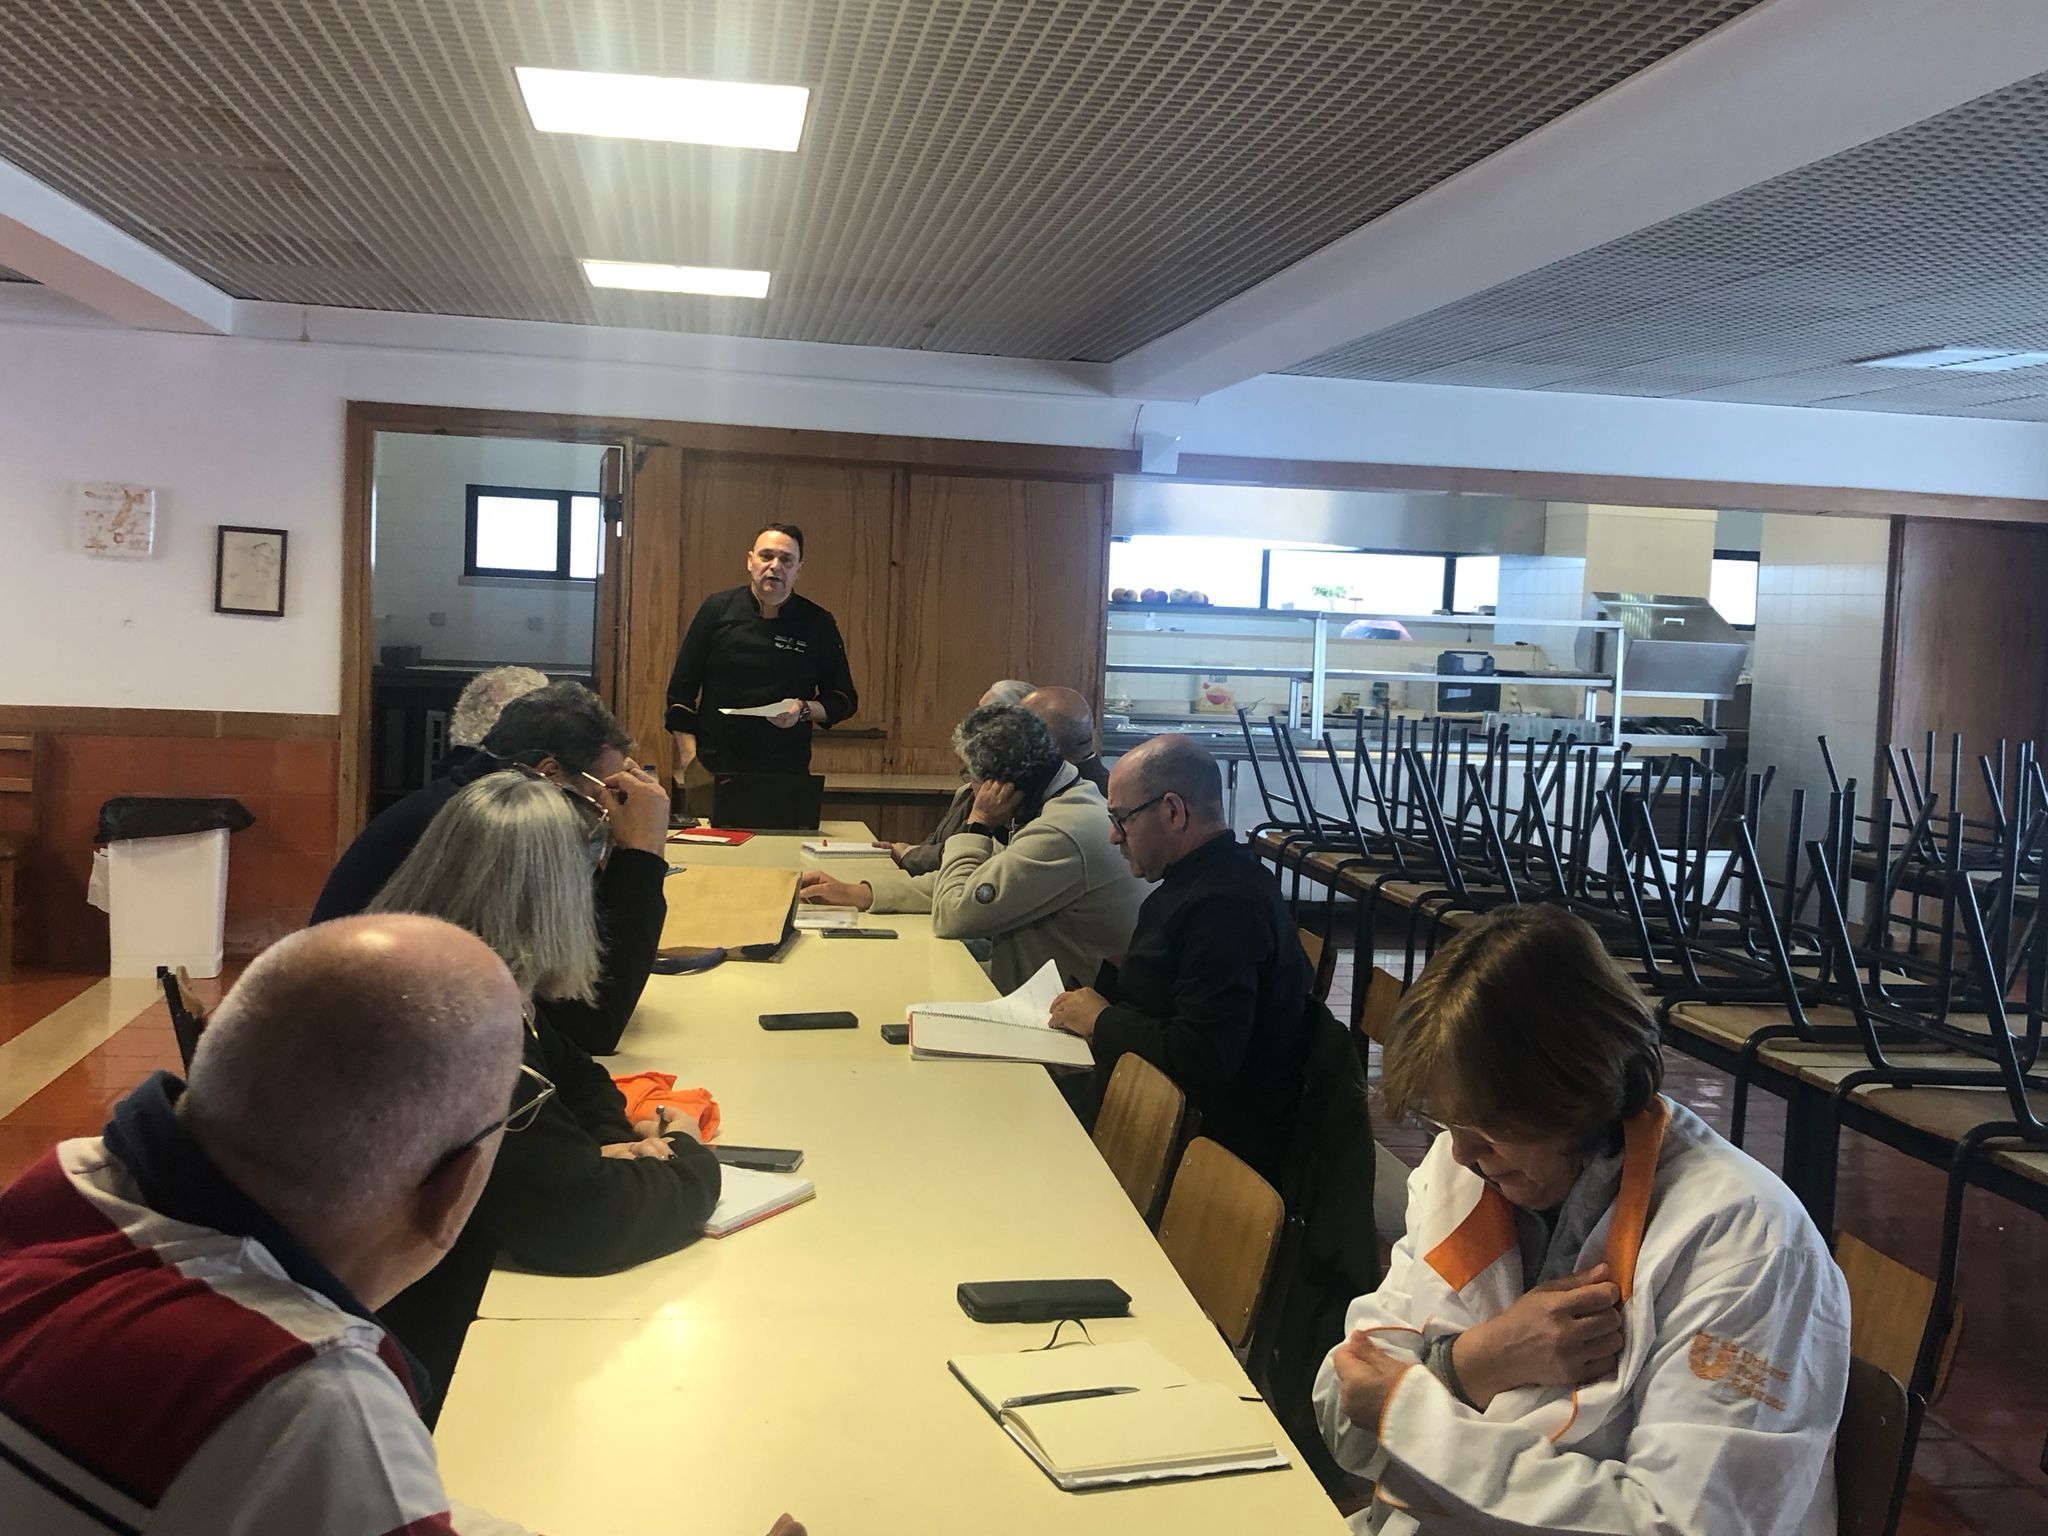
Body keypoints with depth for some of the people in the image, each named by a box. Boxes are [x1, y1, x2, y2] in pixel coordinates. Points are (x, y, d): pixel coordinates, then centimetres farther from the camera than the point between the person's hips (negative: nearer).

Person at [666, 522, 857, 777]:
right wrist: (689, 762, -4)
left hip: (787, 773, 0)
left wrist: (804, 710, -11)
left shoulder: (818, 624, 2)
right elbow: (681, 691, 3)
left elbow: (844, 700, 8)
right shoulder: (718, 609, 2)